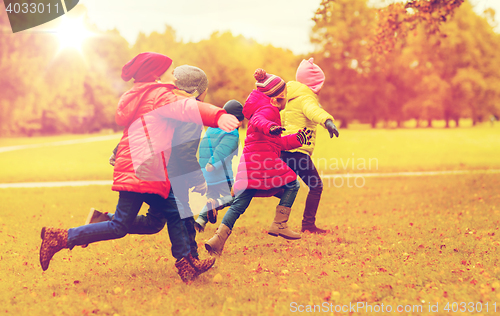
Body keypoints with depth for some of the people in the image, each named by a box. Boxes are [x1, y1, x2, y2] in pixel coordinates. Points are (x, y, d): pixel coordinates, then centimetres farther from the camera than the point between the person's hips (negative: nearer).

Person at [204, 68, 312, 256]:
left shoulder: (265, 110, 30)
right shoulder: (269, 110, -1)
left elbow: (277, 143, 33)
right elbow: (257, 120, -27)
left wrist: (298, 139, 38)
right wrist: (270, 127, -47)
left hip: (248, 162, 9)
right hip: (264, 158, -9)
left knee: (239, 204, 4)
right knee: (292, 184, 8)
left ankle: (218, 238, -9)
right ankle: (279, 225, 5)